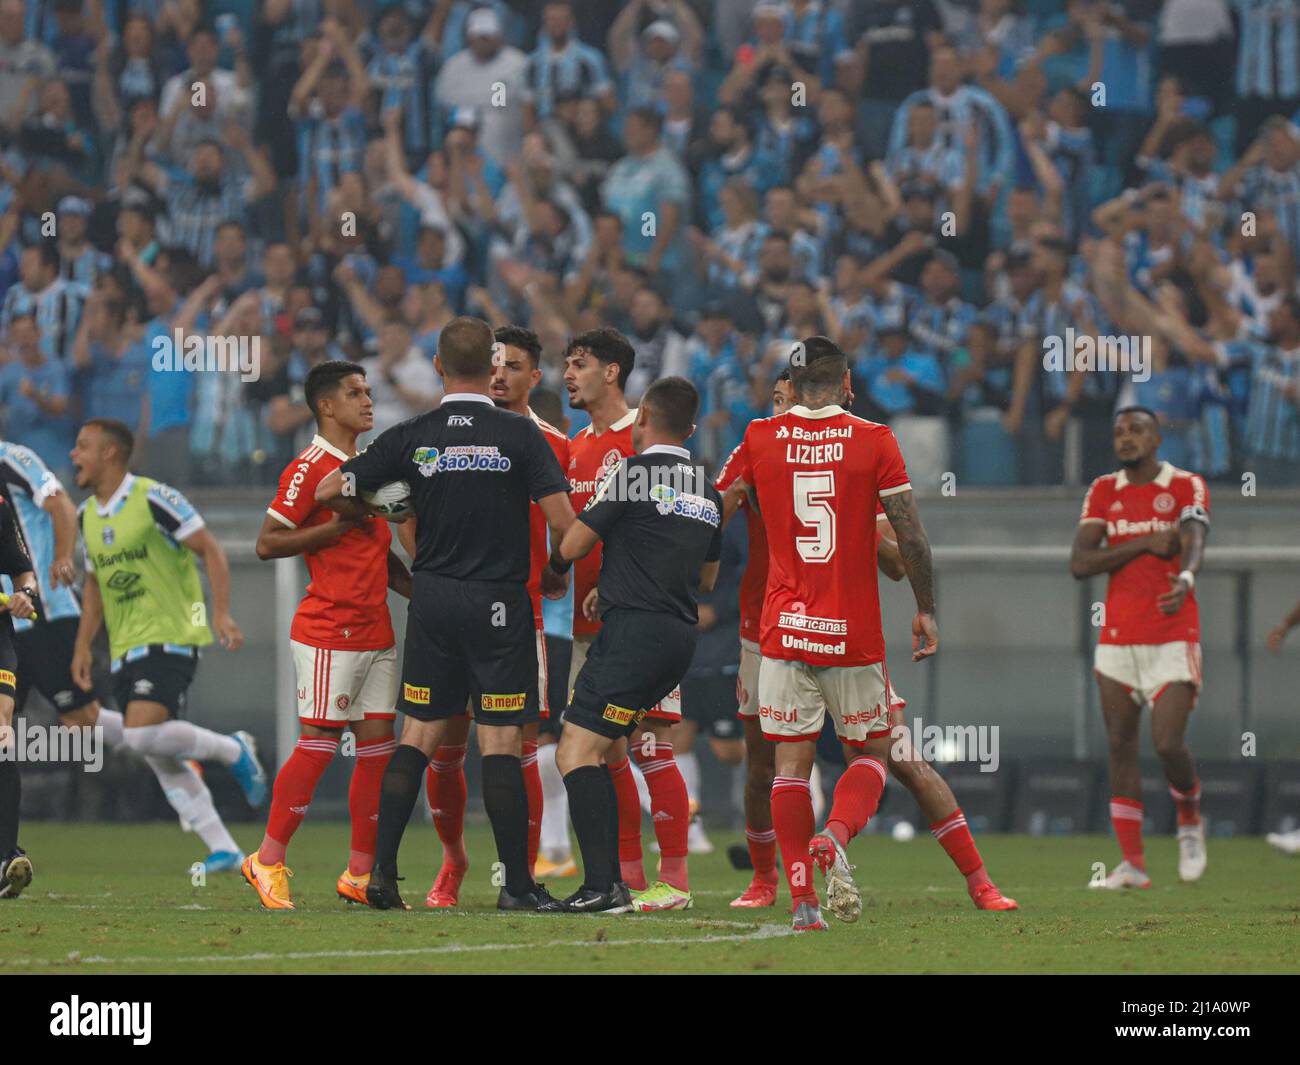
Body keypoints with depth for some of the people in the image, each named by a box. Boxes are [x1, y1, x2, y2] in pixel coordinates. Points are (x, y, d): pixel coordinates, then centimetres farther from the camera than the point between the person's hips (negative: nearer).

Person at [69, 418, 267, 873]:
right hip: (124, 648, 8)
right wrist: (82, 647, 17)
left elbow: (211, 551, -10)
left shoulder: (153, 498, -11)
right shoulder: (88, 515, 12)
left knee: (144, 734, -25)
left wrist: (221, 613, -20)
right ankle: (224, 851, 8)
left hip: (170, 636, -8)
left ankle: (233, 751, -1)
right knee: (160, 760, 3)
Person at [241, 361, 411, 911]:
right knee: (318, 743, -7)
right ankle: (268, 862, 1)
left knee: (378, 744, 5)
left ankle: (361, 873, 10)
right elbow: (267, 544, -13)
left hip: (376, 631, 8)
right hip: (328, 632, -8)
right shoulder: (309, 469, -9)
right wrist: (339, 525, -18)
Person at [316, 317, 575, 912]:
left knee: (417, 736, 8)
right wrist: (556, 575, 9)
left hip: (433, 597, 3)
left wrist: (372, 515, 23)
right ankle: (517, 883, -1)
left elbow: (329, 492, 3)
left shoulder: (411, 438, -1)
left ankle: (381, 873, 3)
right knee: (501, 743, -1)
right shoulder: (520, 436, -7)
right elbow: (564, 522, -11)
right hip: (499, 604, -3)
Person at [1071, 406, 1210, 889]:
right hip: (1117, 640, 4)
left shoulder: (1186, 487, -2)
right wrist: (1145, 544, -12)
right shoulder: (1103, 492, 8)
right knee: (1121, 746, 3)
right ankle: (1132, 863, 7)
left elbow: (1193, 541, -20)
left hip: (1172, 639, -4)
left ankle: (1190, 819, 17)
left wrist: (1185, 577, -43)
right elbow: (1079, 563, -2)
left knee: (1168, 743, -14)